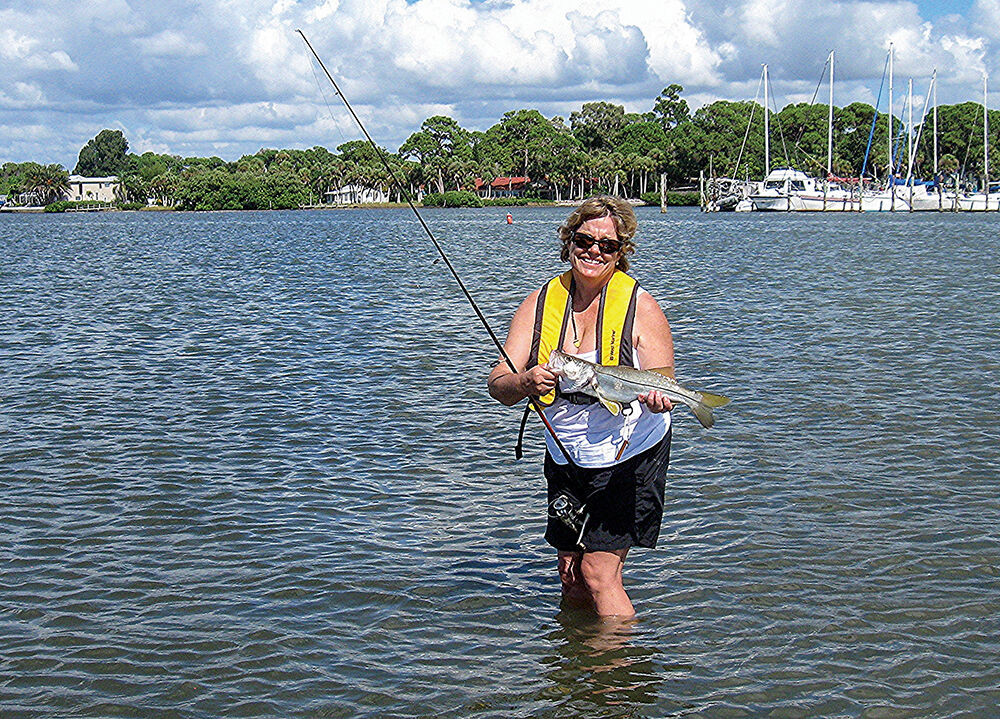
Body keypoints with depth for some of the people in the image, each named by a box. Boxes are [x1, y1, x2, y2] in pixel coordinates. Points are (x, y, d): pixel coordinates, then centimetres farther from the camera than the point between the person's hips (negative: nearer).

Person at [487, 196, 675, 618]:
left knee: (598, 573, -10)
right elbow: (498, 385, -8)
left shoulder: (639, 306, -9)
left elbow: (663, 384, -11)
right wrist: (525, 383, -31)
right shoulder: (541, 303, -1)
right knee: (570, 575, 10)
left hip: (628, 458, -4)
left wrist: (656, 398, -35)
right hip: (565, 458, 4)